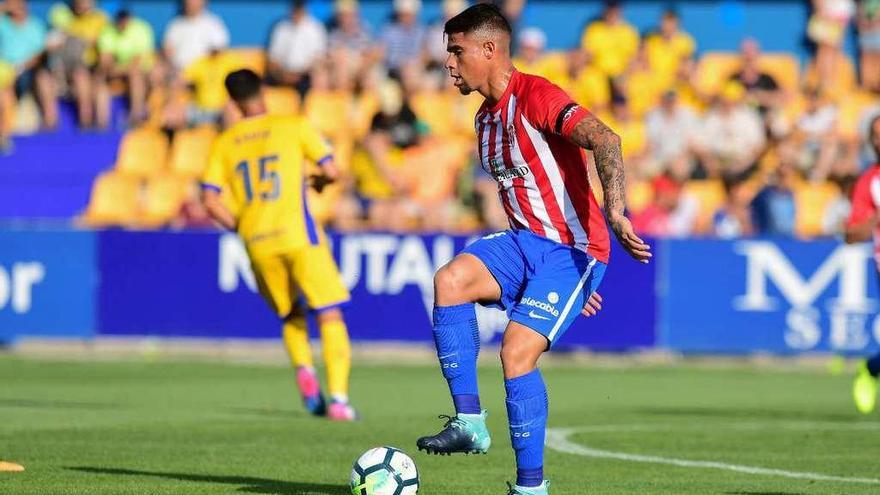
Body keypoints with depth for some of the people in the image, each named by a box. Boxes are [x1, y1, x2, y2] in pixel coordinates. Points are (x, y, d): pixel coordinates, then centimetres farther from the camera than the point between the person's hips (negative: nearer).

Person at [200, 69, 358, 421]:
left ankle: (303, 369, -5)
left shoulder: (224, 143, 8)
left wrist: (240, 227, 14)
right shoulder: (294, 126, 1)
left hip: (257, 244, 3)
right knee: (330, 316, -1)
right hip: (298, 234, -3)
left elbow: (210, 200, 1)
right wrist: (321, 181, 22)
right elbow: (331, 171, 0)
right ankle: (338, 398, -14)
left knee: (291, 316, 22)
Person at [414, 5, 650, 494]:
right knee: (450, 280, -19)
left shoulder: (535, 96, -14)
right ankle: (469, 422, -17)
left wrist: (615, 211, -41)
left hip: (573, 250, -8)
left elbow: (604, 139, -29)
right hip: (526, 242, 8)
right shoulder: (486, 118, 15)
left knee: (517, 351, -19)